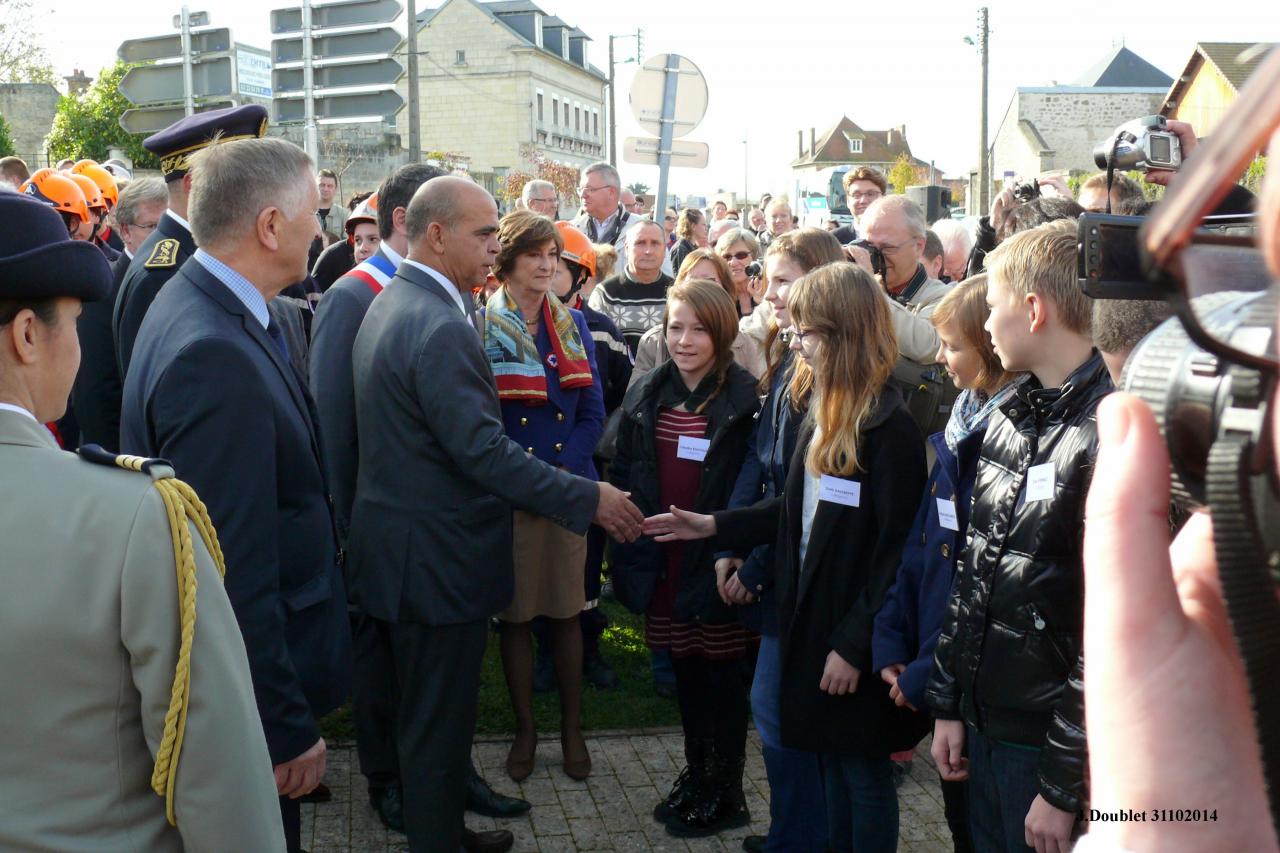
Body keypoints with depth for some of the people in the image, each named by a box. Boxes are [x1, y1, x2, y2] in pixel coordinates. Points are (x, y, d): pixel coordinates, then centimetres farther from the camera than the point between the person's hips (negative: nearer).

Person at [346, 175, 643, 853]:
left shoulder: (388, 306, 9)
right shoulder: (439, 327, -24)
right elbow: (484, 451, -27)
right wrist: (589, 499, -22)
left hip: (402, 547, 11)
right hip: (435, 561, -11)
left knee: (429, 714, 23)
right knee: (439, 724, 5)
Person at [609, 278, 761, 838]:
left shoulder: (744, 399, -10)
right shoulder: (647, 394, 6)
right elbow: (624, 475, 9)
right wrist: (629, 548, 4)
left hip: (715, 559, -5)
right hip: (663, 560, 5)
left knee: (720, 672, 6)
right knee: (684, 669, 16)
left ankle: (726, 792, 22)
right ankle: (696, 774, 33)